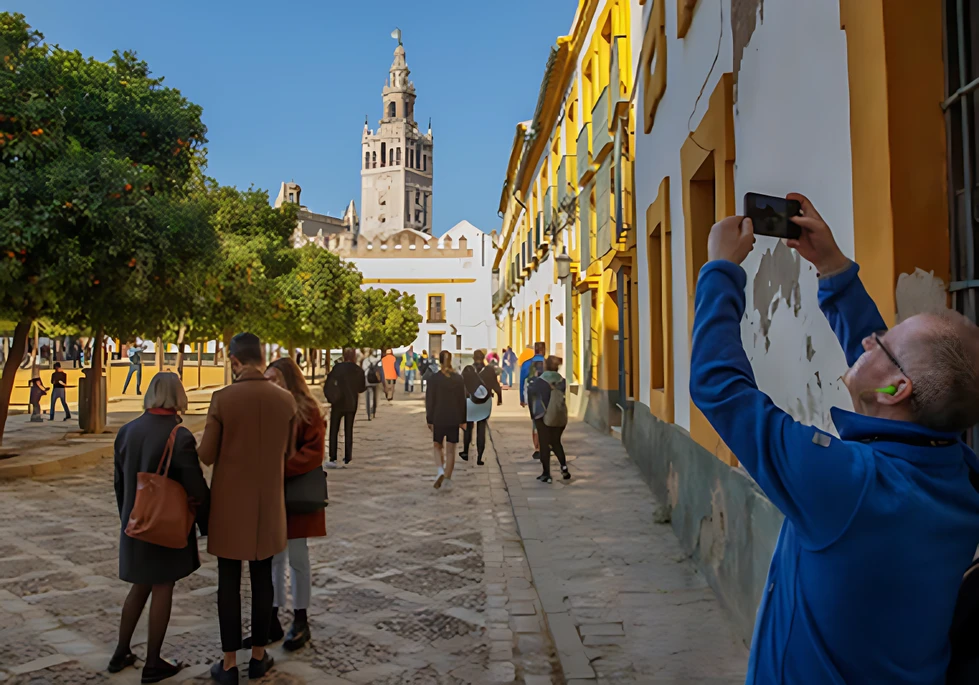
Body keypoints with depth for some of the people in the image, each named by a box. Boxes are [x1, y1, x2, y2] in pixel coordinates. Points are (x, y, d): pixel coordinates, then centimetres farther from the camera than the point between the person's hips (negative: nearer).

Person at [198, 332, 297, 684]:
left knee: (229, 582, 8)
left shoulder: (222, 398, -14)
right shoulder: (286, 400, -5)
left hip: (230, 502, -2)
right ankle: (259, 655, 24)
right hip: (268, 502, 2)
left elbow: (206, 455, -8)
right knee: (262, 579, 13)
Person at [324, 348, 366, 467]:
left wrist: (330, 397, 4)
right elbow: (361, 388, 4)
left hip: (337, 403, -2)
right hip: (351, 404, 2)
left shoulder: (337, 368, -9)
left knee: (334, 431, 4)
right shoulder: (359, 371, -3)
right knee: (348, 431, 11)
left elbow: (327, 384, -10)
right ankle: (347, 459, 11)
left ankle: (333, 458, -5)